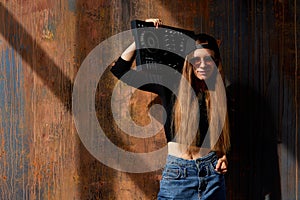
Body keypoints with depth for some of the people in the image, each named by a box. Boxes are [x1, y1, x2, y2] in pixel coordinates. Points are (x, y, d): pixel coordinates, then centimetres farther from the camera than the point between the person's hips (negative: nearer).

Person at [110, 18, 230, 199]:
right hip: (177, 174, -2)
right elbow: (120, 70, -5)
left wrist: (223, 156, -1)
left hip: (212, 173, 2)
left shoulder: (220, 95, 5)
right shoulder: (172, 87, -2)